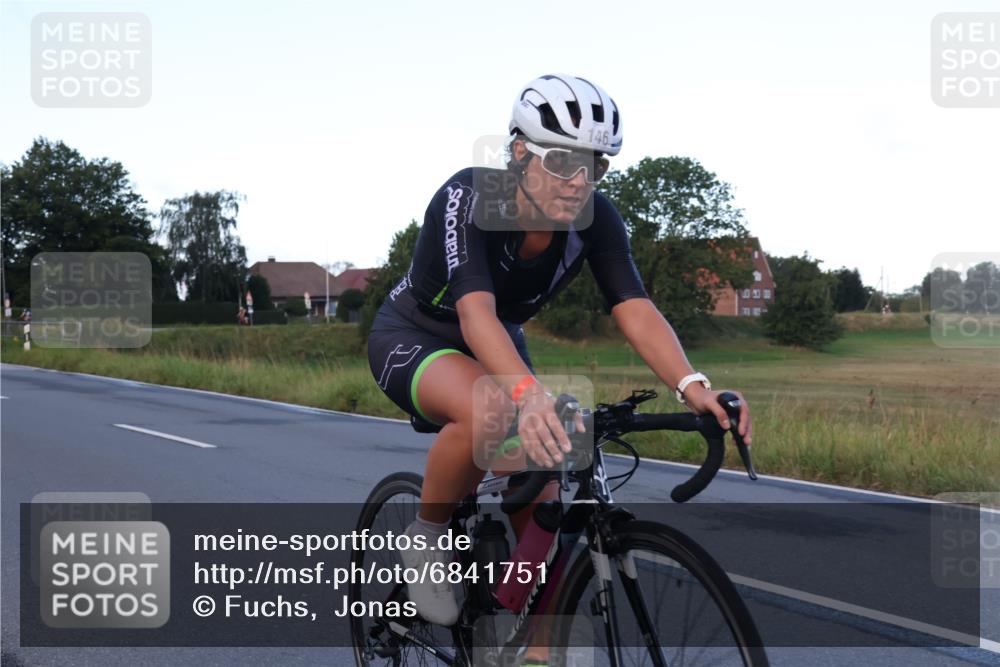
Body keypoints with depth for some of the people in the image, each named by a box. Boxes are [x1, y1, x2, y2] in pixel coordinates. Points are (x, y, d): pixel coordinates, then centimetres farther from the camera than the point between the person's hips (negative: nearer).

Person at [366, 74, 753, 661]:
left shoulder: (596, 218, -19)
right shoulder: (468, 199, -33)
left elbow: (635, 309, -31)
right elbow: (475, 309, -47)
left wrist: (693, 385, -49)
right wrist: (528, 391, -66)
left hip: (499, 349, 5)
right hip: (413, 338, -5)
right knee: (492, 413, -39)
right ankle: (427, 540, -13)